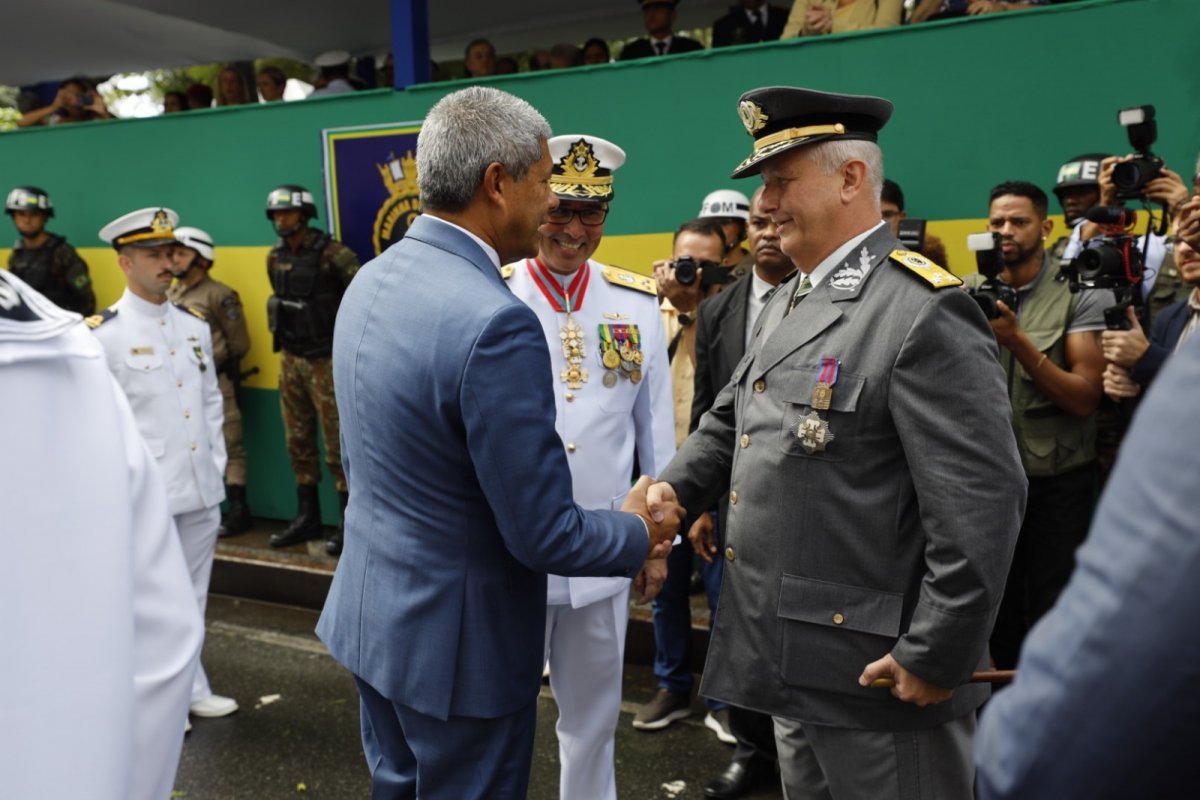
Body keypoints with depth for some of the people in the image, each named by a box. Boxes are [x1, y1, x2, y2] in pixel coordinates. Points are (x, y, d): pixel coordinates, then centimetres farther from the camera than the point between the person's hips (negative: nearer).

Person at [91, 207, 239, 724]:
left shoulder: (194, 326, 9)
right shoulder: (103, 334, -8)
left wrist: (216, 465, 8)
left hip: (201, 490, 5)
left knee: (192, 597, 16)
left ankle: (191, 689, 31)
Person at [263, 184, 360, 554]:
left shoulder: (331, 253, -14)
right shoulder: (275, 258, 8)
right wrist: (287, 342, 16)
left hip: (326, 360, -7)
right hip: (290, 360, 7)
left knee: (338, 444, -2)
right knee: (298, 443, 13)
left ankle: (349, 522, 8)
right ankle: (307, 517, 24)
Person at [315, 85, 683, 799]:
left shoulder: (371, 281, 0)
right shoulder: (496, 322, -28)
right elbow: (544, 536, -24)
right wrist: (640, 536, -4)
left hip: (372, 609, 8)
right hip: (456, 641, -8)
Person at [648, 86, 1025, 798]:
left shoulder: (924, 311, -18)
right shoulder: (788, 305, 12)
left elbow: (981, 503, -22)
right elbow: (732, 420, 18)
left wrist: (935, 657, -18)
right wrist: (676, 485, 0)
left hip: (878, 675, -9)